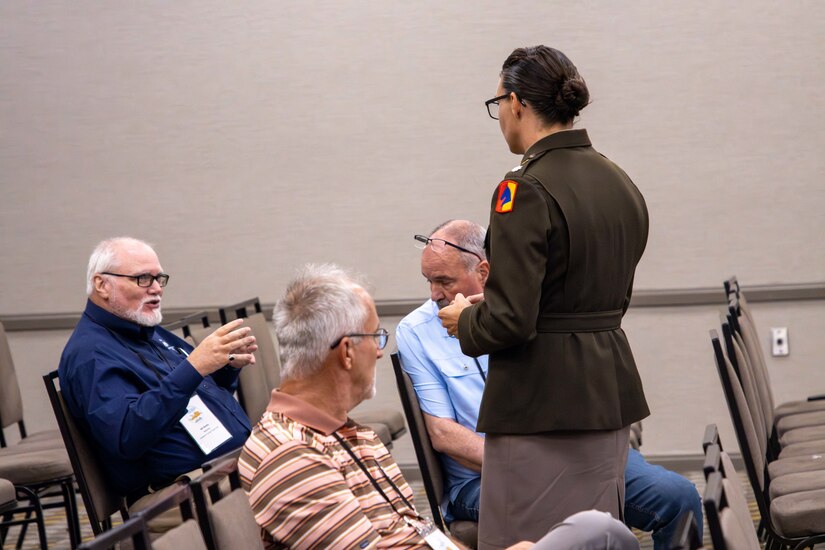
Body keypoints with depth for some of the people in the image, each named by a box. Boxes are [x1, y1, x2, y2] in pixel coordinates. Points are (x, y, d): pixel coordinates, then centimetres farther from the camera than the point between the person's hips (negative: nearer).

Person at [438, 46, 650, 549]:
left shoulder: (526, 191, -16)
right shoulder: (621, 183, 9)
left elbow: (510, 321, -21)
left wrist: (465, 322, 0)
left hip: (542, 400, -9)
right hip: (609, 390, 9)